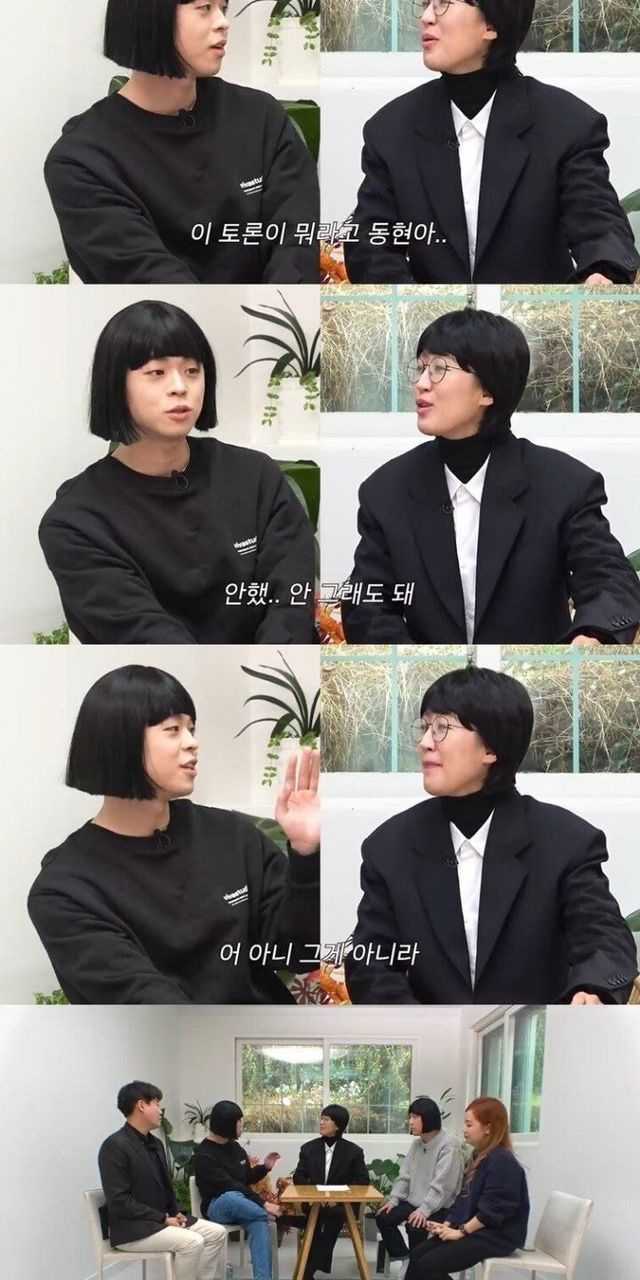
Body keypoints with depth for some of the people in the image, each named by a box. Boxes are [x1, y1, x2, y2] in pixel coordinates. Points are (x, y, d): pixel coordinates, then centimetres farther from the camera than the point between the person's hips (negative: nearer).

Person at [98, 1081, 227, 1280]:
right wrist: (164, 1218, -19)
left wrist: (176, 1213, 1)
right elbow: (119, 1201, -22)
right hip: (131, 1229, -9)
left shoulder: (154, 1143, 12)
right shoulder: (115, 1146, -17)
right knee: (192, 1242, -26)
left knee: (216, 1233, -1)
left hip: (161, 1220, 9)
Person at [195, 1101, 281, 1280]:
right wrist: (264, 1204, -28)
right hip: (217, 1207, -5)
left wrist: (264, 1167, 2)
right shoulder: (205, 1155, -14)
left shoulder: (235, 1148, 9)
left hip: (241, 1206, 5)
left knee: (259, 1223, -31)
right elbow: (229, 1186, -23)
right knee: (232, 1197, -41)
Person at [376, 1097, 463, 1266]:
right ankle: (401, 1256, 10)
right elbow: (405, 1175, 11)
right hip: (414, 1201, 8)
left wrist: (424, 1210, -29)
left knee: (415, 1227, -30)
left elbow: (442, 1184, -23)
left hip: (439, 1207, -8)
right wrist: (394, 1199, -4)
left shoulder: (449, 1145, -17)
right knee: (383, 1217, -6)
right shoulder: (417, 1144, 11)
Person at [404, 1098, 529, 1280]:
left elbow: (493, 1210, -23)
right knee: (417, 1255, -1)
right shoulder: (479, 1157, 15)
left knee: (429, 1265, -19)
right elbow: (464, 1198, 18)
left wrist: (461, 1231, -17)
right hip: (471, 1230, 10)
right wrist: (447, 1224, 4)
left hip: (495, 1236, -10)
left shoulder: (501, 1161, -19)